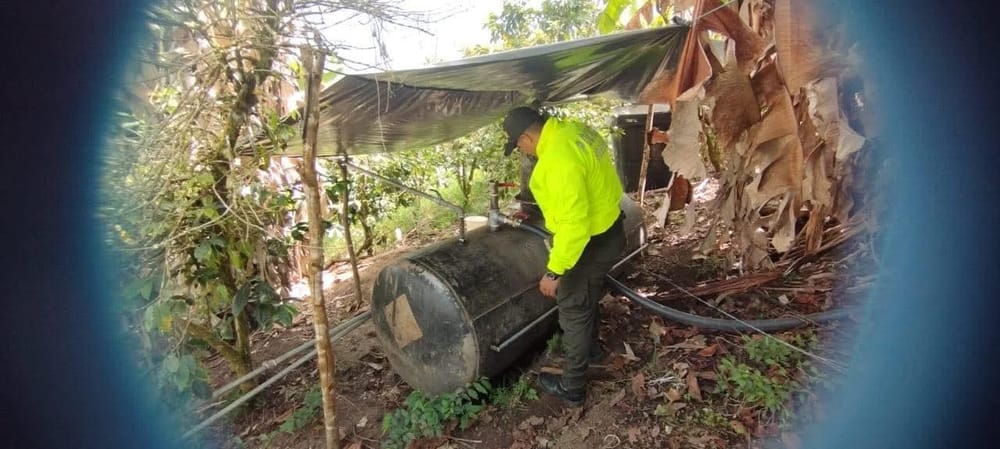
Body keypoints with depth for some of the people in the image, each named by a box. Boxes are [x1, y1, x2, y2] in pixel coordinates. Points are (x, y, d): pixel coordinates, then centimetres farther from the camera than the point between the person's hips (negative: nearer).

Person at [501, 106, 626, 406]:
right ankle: (590, 349, 52)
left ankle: (571, 387, 23)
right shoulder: (572, 130, 0)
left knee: (573, 309, 7)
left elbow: (573, 224, -32)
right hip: (607, 227, 10)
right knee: (587, 298, 28)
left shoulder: (559, 160, -32)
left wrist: (554, 271, -25)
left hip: (592, 242, -10)